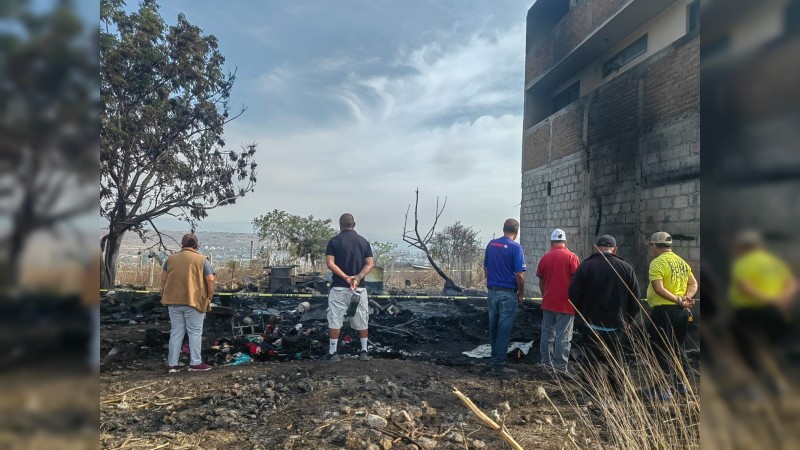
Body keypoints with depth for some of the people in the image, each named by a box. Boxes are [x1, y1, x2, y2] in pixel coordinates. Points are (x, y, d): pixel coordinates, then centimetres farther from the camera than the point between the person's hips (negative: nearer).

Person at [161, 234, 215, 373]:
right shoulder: (202, 260, -3)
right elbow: (210, 280, -9)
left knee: (176, 332, 10)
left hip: (174, 301, 4)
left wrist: (166, 295, 19)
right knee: (195, 332, 4)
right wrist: (209, 298, 0)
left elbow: (163, 278, 10)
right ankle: (195, 363, 6)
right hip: (194, 301, -4)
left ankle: (172, 364, 12)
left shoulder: (171, 258, 10)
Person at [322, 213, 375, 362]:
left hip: (339, 287, -2)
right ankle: (364, 351, 15)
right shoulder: (363, 241, 6)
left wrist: (346, 277, -14)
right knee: (362, 321, 11)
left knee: (334, 320, 4)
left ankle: (332, 353, 5)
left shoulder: (334, 241, -1)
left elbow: (330, 263, -11)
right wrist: (357, 278, -13)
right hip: (359, 288, 2)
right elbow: (370, 264, -3)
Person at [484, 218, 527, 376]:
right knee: (504, 330, 1)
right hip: (508, 294, -6)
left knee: (493, 328, 14)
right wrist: (521, 294, -1)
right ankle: (498, 365, 5)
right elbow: (519, 275, -14)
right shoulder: (515, 247, -12)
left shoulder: (491, 244, 6)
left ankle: (495, 359, 27)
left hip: (492, 292, 6)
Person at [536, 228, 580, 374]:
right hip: (566, 304, -4)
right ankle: (560, 367, 2)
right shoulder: (571, 257, -8)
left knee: (547, 333, 13)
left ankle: (547, 363, 20)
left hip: (548, 303, 4)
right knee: (563, 336, 0)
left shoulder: (545, 258, 3)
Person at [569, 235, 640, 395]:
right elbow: (635, 301, 0)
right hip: (617, 326, 2)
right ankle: (618, 394, 20)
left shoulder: (585, 266, -9)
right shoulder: (626, 268, -3)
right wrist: (627, 320, 12)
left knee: (592, 361, 7)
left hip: (592, 323, -2)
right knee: (615, 364, 15)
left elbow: (573, 295, -9)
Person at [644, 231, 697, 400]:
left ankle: (662, 390, 3)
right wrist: (686, 298, -6)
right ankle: (681, 384, 29)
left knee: (661, 350, 0)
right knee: (678, 348, 19)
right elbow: (693, 284, 9)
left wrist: (679, 301, -18)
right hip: (682, 312, 8)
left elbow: (658, 288, -23)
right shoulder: (682, 262, 12)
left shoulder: (657, 262, -12)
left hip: (663, 311, -8)